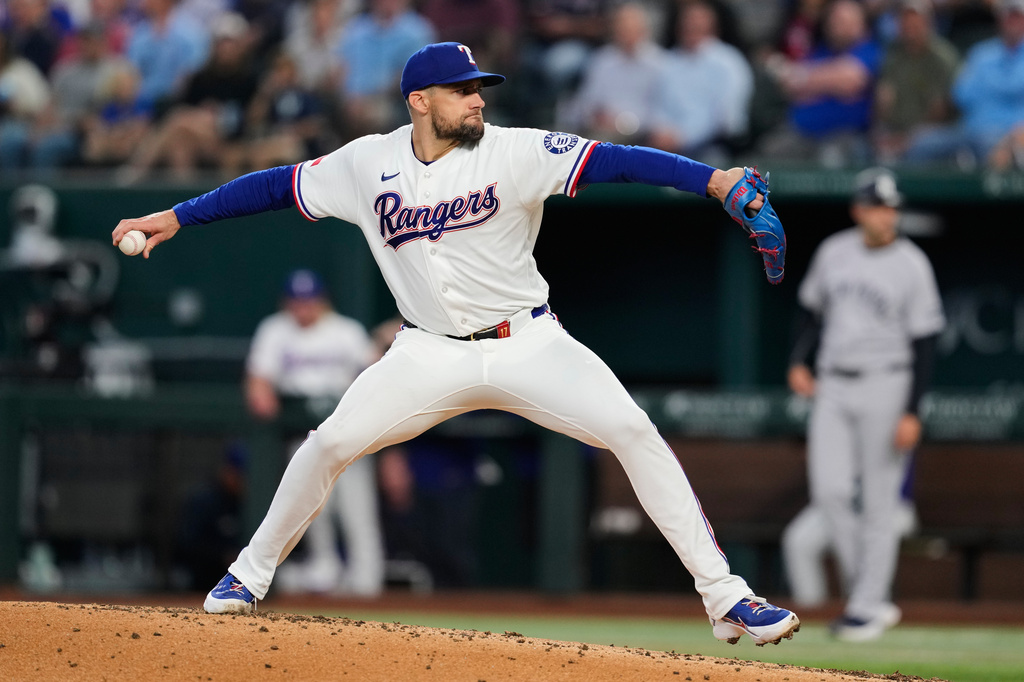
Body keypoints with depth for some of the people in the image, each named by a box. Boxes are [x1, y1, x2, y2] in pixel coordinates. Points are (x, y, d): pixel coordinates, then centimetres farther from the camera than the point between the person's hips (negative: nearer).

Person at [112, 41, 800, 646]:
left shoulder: (513, 152, -12)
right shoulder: (368, 164, -3)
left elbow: (612, 160, -23)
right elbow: (275, 185, 7)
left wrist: (714, 179, -35)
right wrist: (175, 217, 5)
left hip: (529, 345, -2)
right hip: (432, 354, 2)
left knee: (633, 430, -17)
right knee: (333, 442, -10)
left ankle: (724, 597, -13)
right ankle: (248, 577, 12)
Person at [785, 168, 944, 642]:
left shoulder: (912, 266, -8)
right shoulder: (833, 252, 6)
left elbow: (924, 343, -9)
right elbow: (813, 310, 20)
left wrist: (911, 412, -15)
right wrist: (799, 362, 5)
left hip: (886, 388, -4)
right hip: (833, 388, 4)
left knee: (878, 501, -2)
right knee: (830, 491, -8)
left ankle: (867, 608, 6)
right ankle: (872, 596, 5)